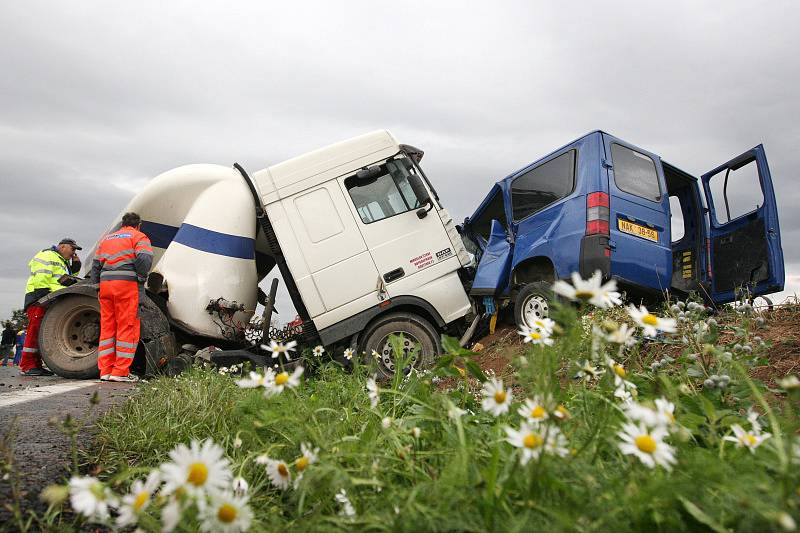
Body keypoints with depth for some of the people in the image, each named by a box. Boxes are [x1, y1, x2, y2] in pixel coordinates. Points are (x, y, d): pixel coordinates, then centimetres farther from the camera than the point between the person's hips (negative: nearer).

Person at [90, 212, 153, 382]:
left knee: (107, 328, 9)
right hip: (127, 284, -6)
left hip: (105, 283, 6)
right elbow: (144, 259, -12)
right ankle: (120, 372, -5)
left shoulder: (106, 238, 26)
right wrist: (141, 279, -2)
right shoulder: (138, 237, 6)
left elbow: (95, 265, 19)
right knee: (127, 328, -4)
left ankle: (105, 371, 11)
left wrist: (98, 285, 18)